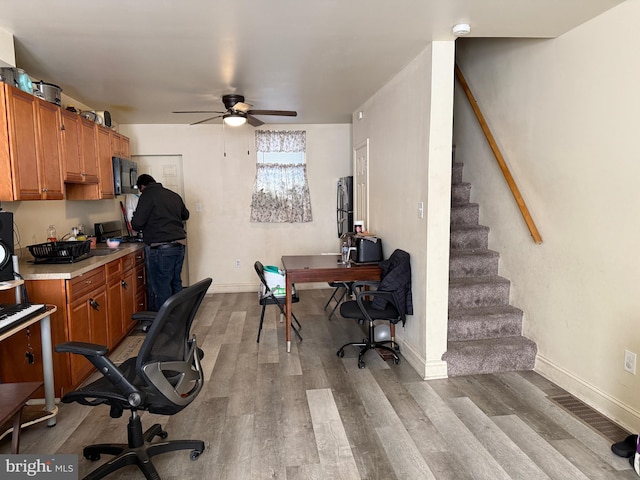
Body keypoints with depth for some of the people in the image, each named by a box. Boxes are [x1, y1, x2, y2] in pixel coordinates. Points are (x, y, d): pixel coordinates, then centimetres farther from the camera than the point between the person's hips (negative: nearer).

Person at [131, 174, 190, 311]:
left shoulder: (147, 196, -5)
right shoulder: (174, 195, 16)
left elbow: (136, 223, -11)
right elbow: (186, 215, 29)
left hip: (161, 248, -7)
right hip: (179, 244, 7)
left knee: (160, 287, -1)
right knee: (176, 283, 15)